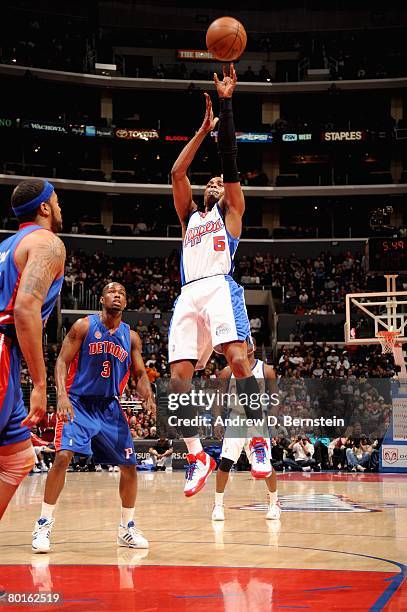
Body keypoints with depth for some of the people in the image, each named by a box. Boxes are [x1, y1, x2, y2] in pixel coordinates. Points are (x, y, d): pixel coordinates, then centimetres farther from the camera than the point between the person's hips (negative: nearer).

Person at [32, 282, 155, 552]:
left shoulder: (131, 336, 4)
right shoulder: (84, 326, -7)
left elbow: (140, 374, 7)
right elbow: (62, 361, -9)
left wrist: (148, 397, -14)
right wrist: (62, 395, -25)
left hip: (110, 407, 5)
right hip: (78, 402, -4)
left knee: (129, 465, 2)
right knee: (63, 456, -22)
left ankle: (127, 528, 17)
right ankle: (44, 525, -12)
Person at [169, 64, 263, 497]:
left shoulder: (230, 212, 22)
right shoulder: (190, 217, 33)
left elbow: (229, 161, 12)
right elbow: (177, 173, 24)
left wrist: (226, 104, 9)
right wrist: (203, 129, 26)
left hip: (220, 286, -5)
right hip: (189, 294, 5)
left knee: (238, 357, -26)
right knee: (178, 374, -8)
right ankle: (196, 456, -6)